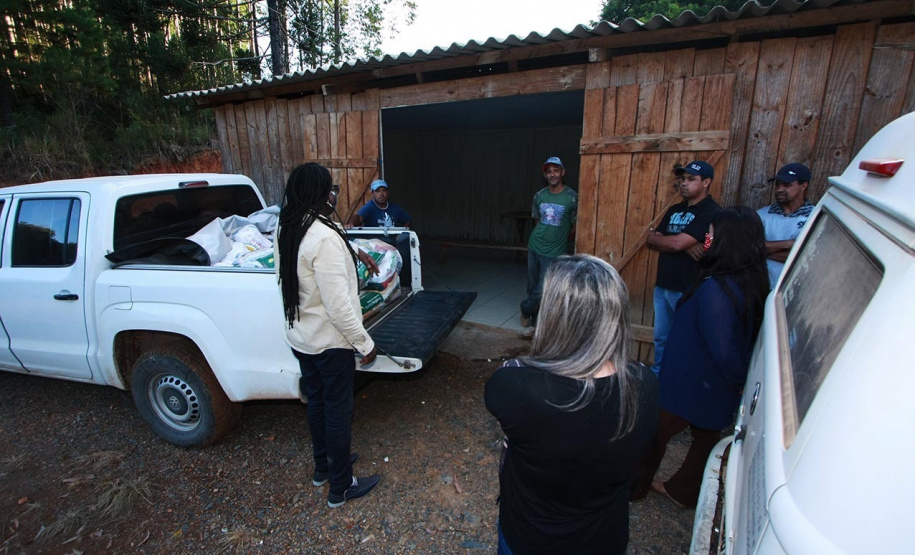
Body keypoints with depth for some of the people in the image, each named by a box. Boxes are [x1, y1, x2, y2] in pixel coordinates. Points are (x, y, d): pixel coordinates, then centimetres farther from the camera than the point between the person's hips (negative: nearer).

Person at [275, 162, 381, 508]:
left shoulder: (285, 230, 1)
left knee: (317, 401, 23)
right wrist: (365, 343, -17)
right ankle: (341, 487, 28)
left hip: (300, 338, 9)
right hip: (330, 343, -8)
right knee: (338, 410, 8)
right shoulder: (324, 237, -27)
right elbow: (337, 305, -28)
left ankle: (323, 466, 45)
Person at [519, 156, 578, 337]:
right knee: (532, 287, 12)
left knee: (542, 290, -5)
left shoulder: (572, 197, -12)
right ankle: (535, 323, 31)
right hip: (534, 247, 4)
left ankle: (526, 309, 24)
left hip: (554, 252, -4)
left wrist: (559, 239, 2)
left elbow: (576, 225, -4)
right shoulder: (539, 195, 1)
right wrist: (543, 235, 12)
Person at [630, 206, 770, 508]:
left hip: (689, 386, -8)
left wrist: (738, 380, -12)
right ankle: (683, 491, 44)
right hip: (717, 389, 8)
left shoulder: (716, 290, -31)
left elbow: (723, 350, -29)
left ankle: (634, 486, 34)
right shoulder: (752, 282, -3)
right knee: (706, 437, 23)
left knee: (655, 434, 13)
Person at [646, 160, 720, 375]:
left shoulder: (710, 211, -11)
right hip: (662, 284, 7)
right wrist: (685, 246, -12)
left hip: (688, 289, -7)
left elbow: (677, 243, -20)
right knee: (661, 337, 17)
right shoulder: (675, 210, 13)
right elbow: (652, 242, 4)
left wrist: (654, 237, -2)